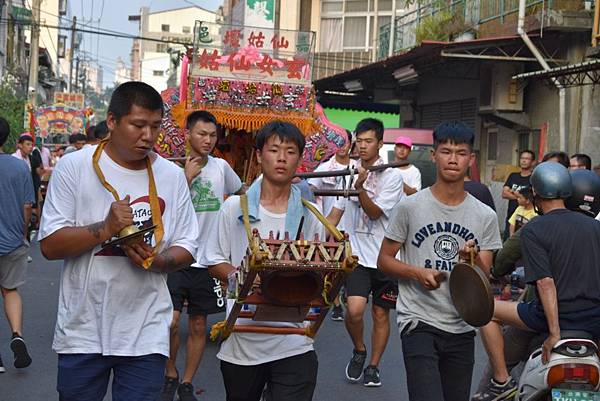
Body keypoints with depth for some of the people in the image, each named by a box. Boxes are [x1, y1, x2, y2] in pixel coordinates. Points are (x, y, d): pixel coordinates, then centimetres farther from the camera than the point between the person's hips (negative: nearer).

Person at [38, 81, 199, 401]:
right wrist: (105, 229, -21)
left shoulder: (172, 175, 4)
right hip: (82, 333, -1)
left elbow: (186, 248, 7)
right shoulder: (73, 167, -4)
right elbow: (49, 246, -7)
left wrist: (157, 261, -14)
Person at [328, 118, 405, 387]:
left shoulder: (392, 176, -7)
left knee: (381, 314, 8)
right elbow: (336, 212, 12)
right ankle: (359, 351, 14)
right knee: (354, 309, -14)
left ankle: (373, 366, 24)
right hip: (357, 255, 2)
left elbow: (374, 212, -15)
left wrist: (360, 187, -28)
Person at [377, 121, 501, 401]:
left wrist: (471, 258, -17)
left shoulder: (485, 216, 5)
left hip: (462, 329, 4)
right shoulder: (410, 207, -2)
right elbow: (384, 260, 3)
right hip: (418, 322, -4)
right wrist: (418, 273, -15)